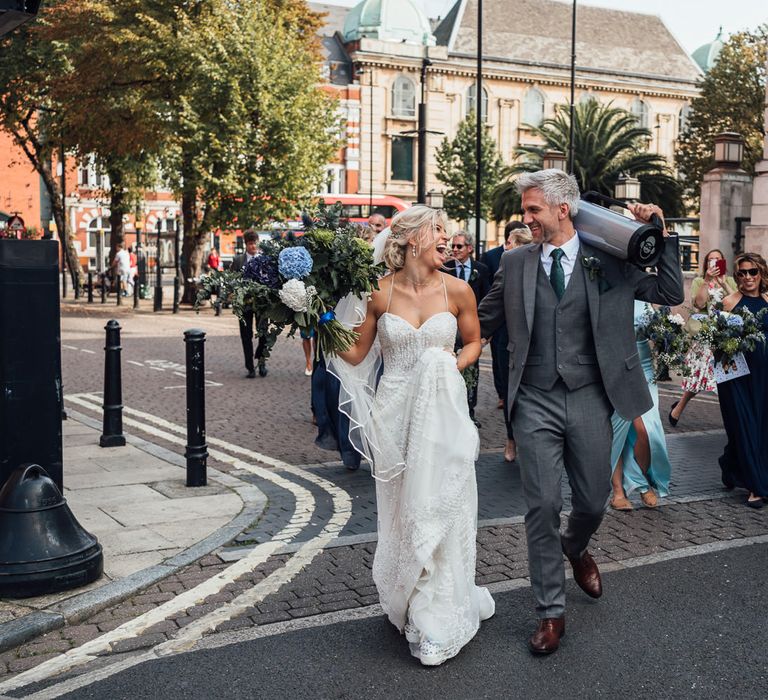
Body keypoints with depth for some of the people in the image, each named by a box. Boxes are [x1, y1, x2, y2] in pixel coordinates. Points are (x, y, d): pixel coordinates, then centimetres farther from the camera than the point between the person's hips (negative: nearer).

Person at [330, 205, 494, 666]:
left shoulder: (457, 290, -2)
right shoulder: (379, 293, -4)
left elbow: (474, 341, 12)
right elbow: (355, 353, 1)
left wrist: (456, 364, -6)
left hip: (444, 410, 0)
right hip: (395, 412, 0)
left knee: (440, 507, 3)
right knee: (402, 510, 11)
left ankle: (439, 620, 18)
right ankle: (409, 604, 32)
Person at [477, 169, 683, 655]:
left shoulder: (610, 258, 0)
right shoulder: (515, 262, 4)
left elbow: (671, 295, 2)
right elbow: (484, 323, 13)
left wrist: (660, 234, -5)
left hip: (589, 399, 0)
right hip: (535, 402, 0)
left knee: (593, 502, 12)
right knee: (542, 506, 0)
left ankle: (575, 548, 49)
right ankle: (551, 612, 15)